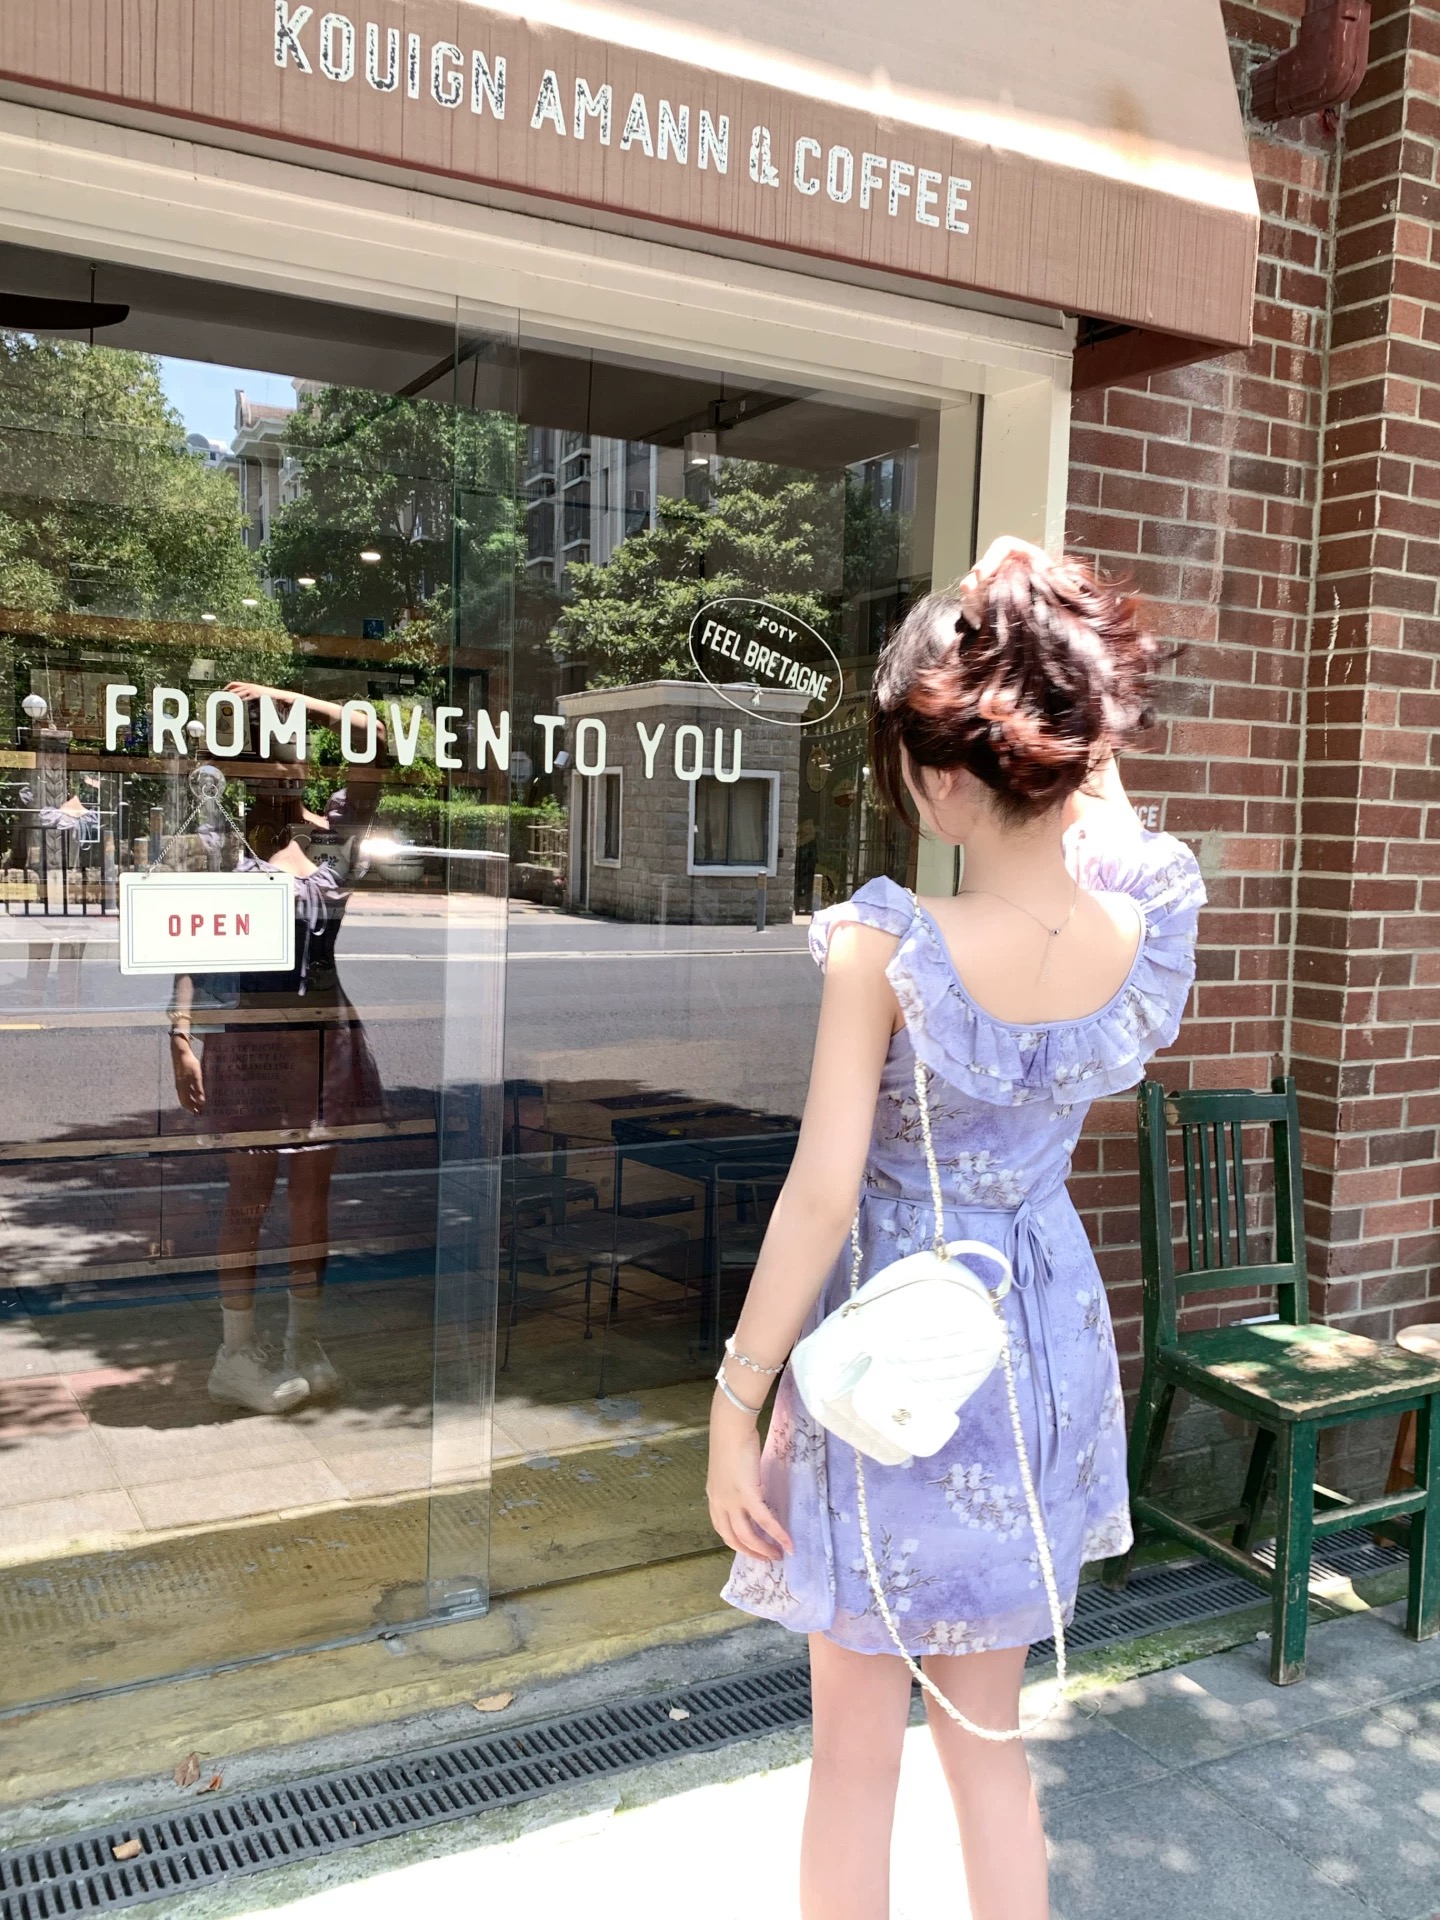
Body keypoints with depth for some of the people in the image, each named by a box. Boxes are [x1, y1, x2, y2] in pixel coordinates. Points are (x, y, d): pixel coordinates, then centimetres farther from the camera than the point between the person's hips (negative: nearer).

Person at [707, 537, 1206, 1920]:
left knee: (856, 1753, 16)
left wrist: (734, 1399, -12)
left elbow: (821, 1194, -22)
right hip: (1044, 1348, 5)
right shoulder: (1156, 912, -12)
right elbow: (1095, 792, 13)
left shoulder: (886, 945, -25)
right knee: (989, 1735, 24)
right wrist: (1058, 645, 5)